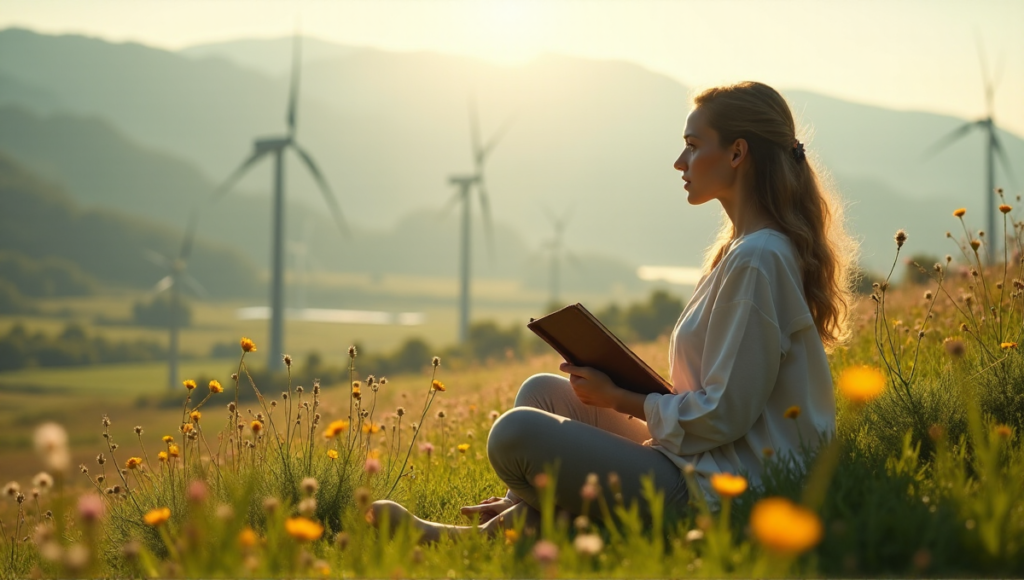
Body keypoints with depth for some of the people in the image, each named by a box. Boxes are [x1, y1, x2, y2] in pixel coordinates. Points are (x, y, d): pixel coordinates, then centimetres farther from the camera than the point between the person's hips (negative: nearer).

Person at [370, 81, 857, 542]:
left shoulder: (756, 259, -18)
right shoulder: (741, 249, 14)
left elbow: (724, 416, -20)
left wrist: (618, 399, -8)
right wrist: (625, 389, 8)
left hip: (716, 488, -11)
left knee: (516, 433, -19)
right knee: (541, 391, 15)